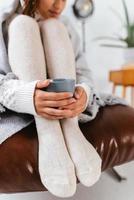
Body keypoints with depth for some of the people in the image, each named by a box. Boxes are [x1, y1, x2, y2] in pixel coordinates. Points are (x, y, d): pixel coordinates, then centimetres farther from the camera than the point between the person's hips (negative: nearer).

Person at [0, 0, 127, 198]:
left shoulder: (65, 27, 11)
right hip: (17, 106, -2)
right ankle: (48, 135, -37)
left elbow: (83, 74, -2)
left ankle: (70, 128, -31)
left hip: (59, 105, 2)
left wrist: (83, 93, -27)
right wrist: (26, 98, -38)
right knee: (24, 24, -19)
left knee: (52, 27, -14)